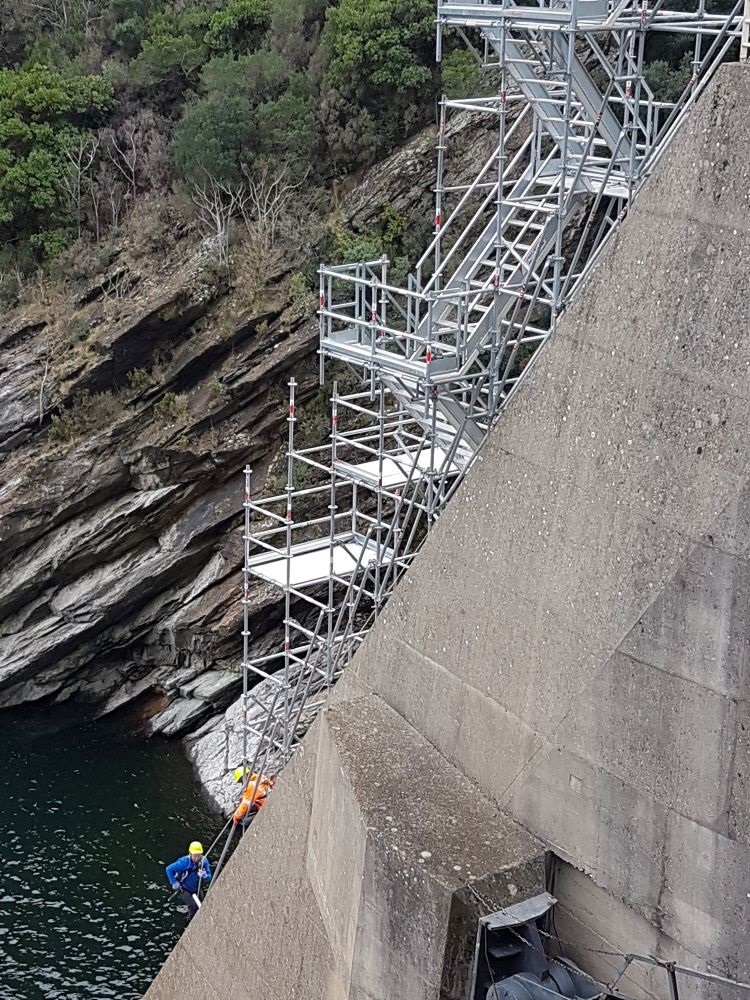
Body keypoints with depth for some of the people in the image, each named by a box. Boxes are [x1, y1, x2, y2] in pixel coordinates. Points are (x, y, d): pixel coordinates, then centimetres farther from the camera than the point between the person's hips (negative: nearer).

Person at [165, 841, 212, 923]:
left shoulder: (204, 861, -19)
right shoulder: (184, 862, -30)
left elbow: (209, 877, -13)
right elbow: (169, 869, -23)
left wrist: (204, 876, -36)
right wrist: (174, 883, -18)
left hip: (196, 889, 5)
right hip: (184, 889, -5)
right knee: (193, 906, -20)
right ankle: (190, 922, 7)